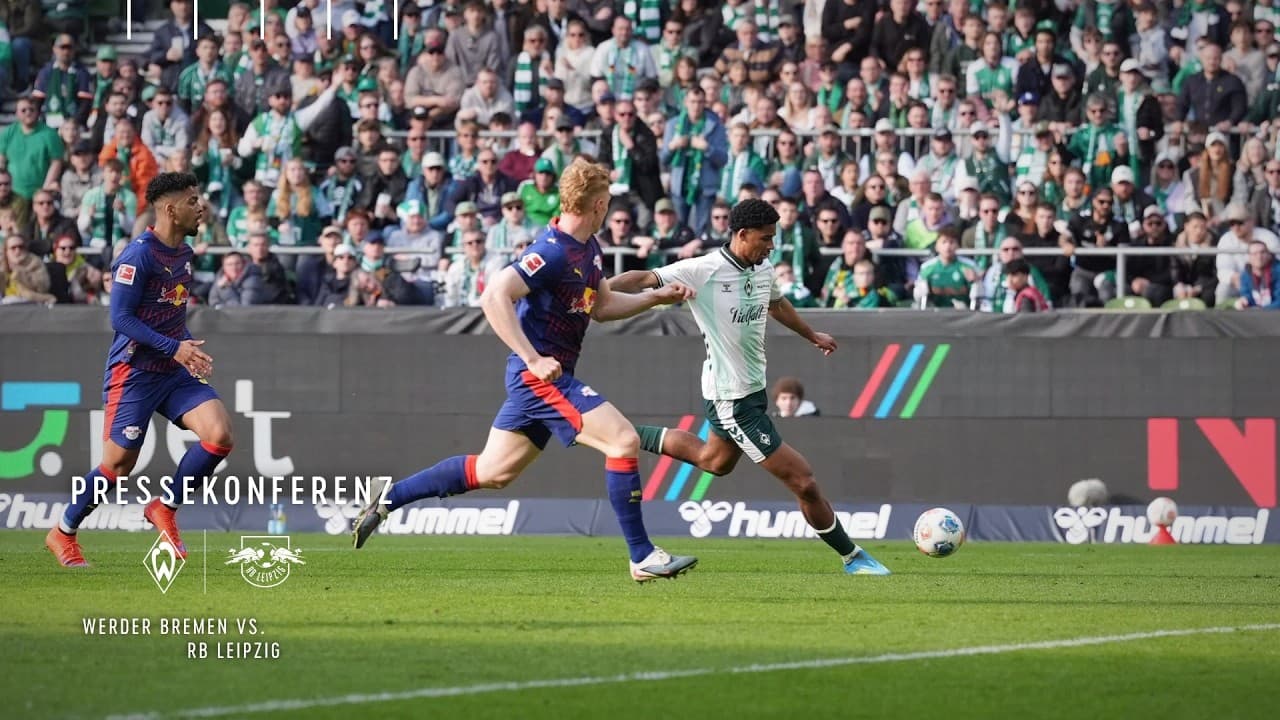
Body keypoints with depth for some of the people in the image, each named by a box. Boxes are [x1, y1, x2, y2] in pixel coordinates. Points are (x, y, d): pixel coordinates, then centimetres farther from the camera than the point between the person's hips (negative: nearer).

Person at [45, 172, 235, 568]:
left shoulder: (183, 253, 11)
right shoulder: (139, 255, -16)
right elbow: (120, 318, -19)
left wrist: (190, 347, 8)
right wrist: (174, 348, -23)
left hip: (174, 371, 7)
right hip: (134, 371, -7)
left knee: (220, 434, -12)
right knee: (119, 464, -3)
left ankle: (165, 508, 5)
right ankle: (63, 532, 19)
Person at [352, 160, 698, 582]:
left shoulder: (588, 248, 11)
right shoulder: (554, 251, -19)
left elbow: (603, 306, 25)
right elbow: (494, 298, -27)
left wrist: (657, 297, 14)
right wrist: (534, 359, -30)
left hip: (542, 375, 10)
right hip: (541, 375, -10)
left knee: (492, 472, 14)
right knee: (624, 440, -14)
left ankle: (387, 501, 21)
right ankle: (642, 557, -10)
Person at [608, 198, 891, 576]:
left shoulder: (763, 269, 3)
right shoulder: (704, 271, -21)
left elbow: (776, 303, 25)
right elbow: (644, 279, -24)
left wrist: (813, 336, 40)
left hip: (752, 389, 9)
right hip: (731, 399, -9)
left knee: (712, 461, 33)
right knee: (803, 481, -6)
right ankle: (852, 557, 8)